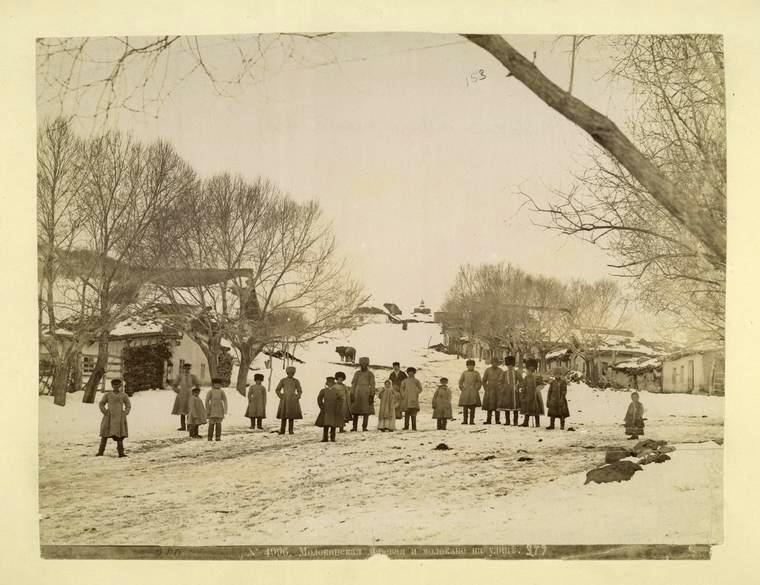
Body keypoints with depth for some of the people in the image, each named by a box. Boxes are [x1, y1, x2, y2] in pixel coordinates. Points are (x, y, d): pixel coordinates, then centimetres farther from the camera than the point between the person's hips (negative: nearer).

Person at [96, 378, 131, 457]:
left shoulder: (124, 395, 7)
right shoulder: (107, 394, 5)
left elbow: (128, 405, 14)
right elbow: (101, 404, 9)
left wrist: (125, 414, 0)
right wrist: (105, 412, -5)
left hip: (119, 418, 1)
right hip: (109, 417, -1)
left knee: (120, 435, -4)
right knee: (105, 434, -3)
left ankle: (121, 452, -5)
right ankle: (101, 451, 1)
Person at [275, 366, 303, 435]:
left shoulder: (296, 381, 4)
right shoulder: (283, 380, 2)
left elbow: (299, 391, 10)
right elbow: (277, 390, 7)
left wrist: (297, 397, -4)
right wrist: (281, 397, -6)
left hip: (293, 400, 1)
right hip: (285, 401, 0)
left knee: (291, 415, -1)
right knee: (283, 415, -3)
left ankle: (290, 430, 6)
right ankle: (282, 430, 2)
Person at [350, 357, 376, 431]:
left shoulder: (370, 374, -1)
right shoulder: (357, 373, 7)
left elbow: (372, 386, -3)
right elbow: (353, 383, 6)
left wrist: (372, 396, -10)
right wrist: (352, 394, -1)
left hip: (366, 394, -2)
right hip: (357, 393, 2)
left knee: (366, 411, -2)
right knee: (355, 411, 5)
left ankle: (364, 427, 3)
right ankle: (354, 426, 12)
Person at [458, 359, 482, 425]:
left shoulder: (476, 373, 5)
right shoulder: (464, 373, 8)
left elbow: (480, 382, 8)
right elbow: (460, 382, 12)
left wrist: (476, 389, -1)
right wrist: (462, 389, 3)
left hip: (473, 392, -1)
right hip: (465, 392, 1)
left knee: (473, 407, -4)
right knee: (465, 407, -3)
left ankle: (471, 420, -3)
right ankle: (465, 420, -1)